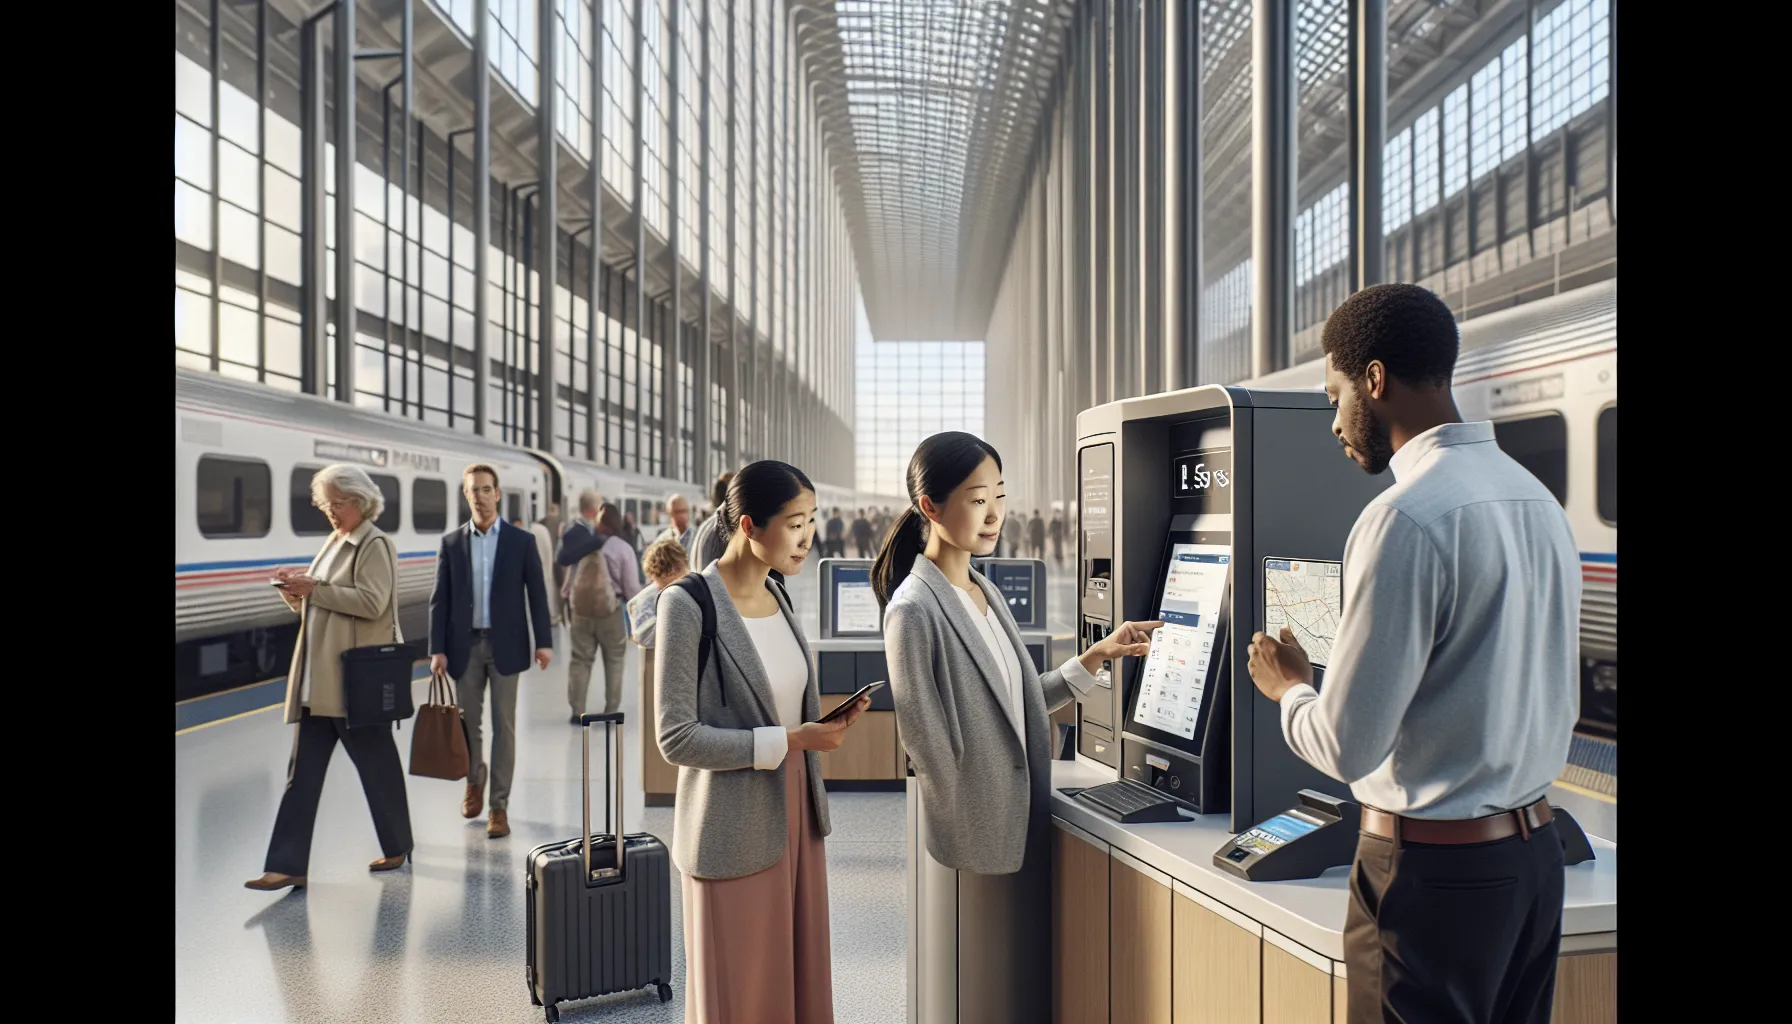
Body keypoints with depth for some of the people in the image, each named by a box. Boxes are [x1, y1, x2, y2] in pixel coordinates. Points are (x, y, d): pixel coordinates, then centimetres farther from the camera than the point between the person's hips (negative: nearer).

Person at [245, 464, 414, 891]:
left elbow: (372, 602, -21)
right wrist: (295, 591, 1)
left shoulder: (375, 545, -10)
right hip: (318, 678, 8)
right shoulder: (335, 542, 16)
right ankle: (287, 865, 9)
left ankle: (397, 847, 23)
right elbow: (319, 603, 21)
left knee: (376, 764, 6)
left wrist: (314, 588, -21)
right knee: (303, 771, 5)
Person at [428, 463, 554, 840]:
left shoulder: (522, 541, 0)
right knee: (467, 721, 10)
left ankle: (499, 805, 8)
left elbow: (537, 594, -1)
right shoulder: (451, 542, 4)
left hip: (505, 645, -1)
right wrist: (437, 649, -5)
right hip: (465, 645, 2)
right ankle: (475, 778, 38)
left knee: (504, 725, 0)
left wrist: (543, 641, -8)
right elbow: (440, 599, 2)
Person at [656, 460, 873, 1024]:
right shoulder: (688, 604, -17)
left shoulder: (777, 596, 5)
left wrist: (828, 723, -4)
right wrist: (790, 741, -21)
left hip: (796, 816, 7)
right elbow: (677, 738, -19)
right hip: (735, 835, -7)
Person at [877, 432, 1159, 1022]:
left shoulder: (987, 593, 9)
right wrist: (974, 832, -10)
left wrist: (1098, 656, 5)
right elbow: (925, 742, -16)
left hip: (1023, 829, 8)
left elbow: (1018, 704, 9)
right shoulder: (914, 611, -17)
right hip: (975, 841, -7)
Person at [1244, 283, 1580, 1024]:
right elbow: (1561, 704, 14)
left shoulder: (1406, 518, -22)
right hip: (1535, 851, 8)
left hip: (1433, 865, -8)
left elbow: (1347, 745, -20)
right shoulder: (1538, 499, 5)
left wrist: (1288, 686, -1)